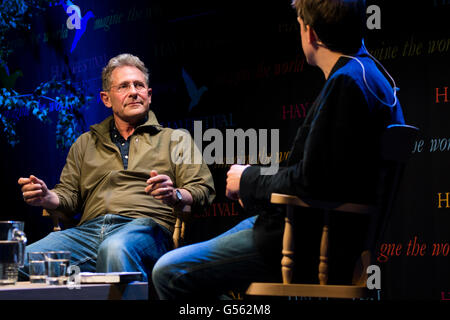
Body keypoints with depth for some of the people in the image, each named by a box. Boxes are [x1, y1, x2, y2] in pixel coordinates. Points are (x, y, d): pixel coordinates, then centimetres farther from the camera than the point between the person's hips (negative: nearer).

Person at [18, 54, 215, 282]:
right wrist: (47, 197, 1)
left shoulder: (174, 139, 20)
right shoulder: (86, 143, 30)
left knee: (115, 250, -42)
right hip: (88, 230, 3)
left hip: (147, 227, -3)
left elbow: (203, 190, 9)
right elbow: (68, 196, 25)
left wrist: (175, 196, -14)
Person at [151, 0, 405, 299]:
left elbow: (310, 182, -23)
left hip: (312, 245, -11)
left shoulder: (346, 81, -21)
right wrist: (257, 183, 11)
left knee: (170, 274, -10)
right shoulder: (368, 73, 13)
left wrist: (249, 180, -6)